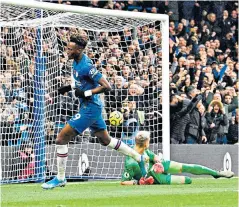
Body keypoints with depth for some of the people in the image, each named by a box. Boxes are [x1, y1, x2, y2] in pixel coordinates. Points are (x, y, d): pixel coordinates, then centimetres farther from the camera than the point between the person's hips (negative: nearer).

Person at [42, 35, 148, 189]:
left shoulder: (86, 66, -23)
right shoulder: (77, 62, 5)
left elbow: (106, 86, -24)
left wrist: (85, 93, -23)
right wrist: (70, 87, 7)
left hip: (90, 108, -10)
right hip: (90, 106, 10)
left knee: (61, 139, -10)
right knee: (105, 140, 23)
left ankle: (60, 178, -1)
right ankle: (139, 158, 34)